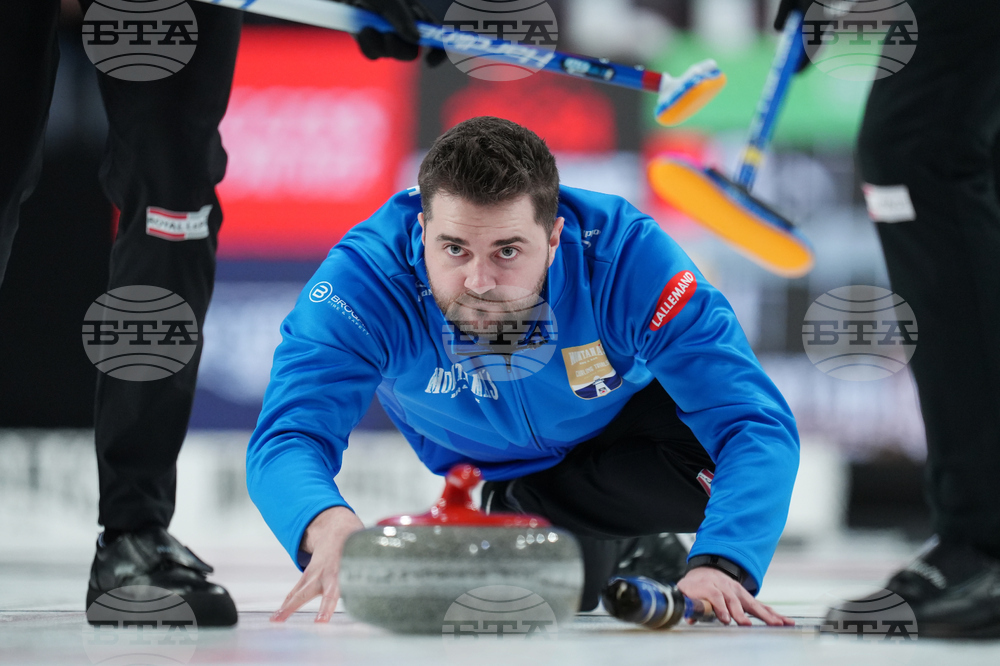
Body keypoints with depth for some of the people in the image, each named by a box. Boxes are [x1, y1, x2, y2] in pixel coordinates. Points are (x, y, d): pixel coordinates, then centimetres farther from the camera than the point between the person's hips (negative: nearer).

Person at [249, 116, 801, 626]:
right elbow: (286, 436, -42)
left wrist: (719, 565, -62)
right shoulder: (366, 276, -36)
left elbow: (756, 425, -42)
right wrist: (328, 525, -68)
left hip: (635, 418, -2)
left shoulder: (626, 254, -38)